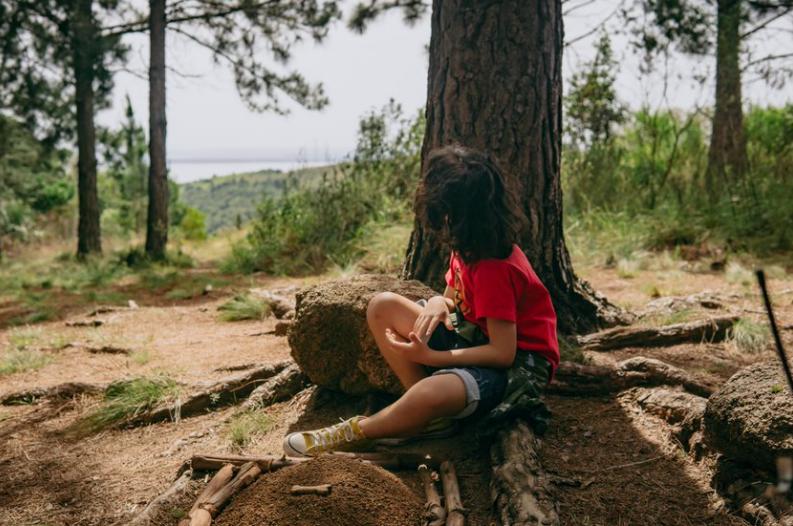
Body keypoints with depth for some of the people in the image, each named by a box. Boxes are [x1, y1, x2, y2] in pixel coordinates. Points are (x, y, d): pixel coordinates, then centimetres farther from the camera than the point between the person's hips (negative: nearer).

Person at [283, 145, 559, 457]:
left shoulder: (494, 269, -28)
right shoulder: (468, 247, -2)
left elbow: (503, 353, -26)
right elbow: (455, 295, 12)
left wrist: (428, 356, -24)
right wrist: (439, 302, -15)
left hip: (516, 364, -9)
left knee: (433, 393, -41)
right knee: (382, 306, -2)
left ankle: (351, 433, -12)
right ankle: (431, 415, -9)